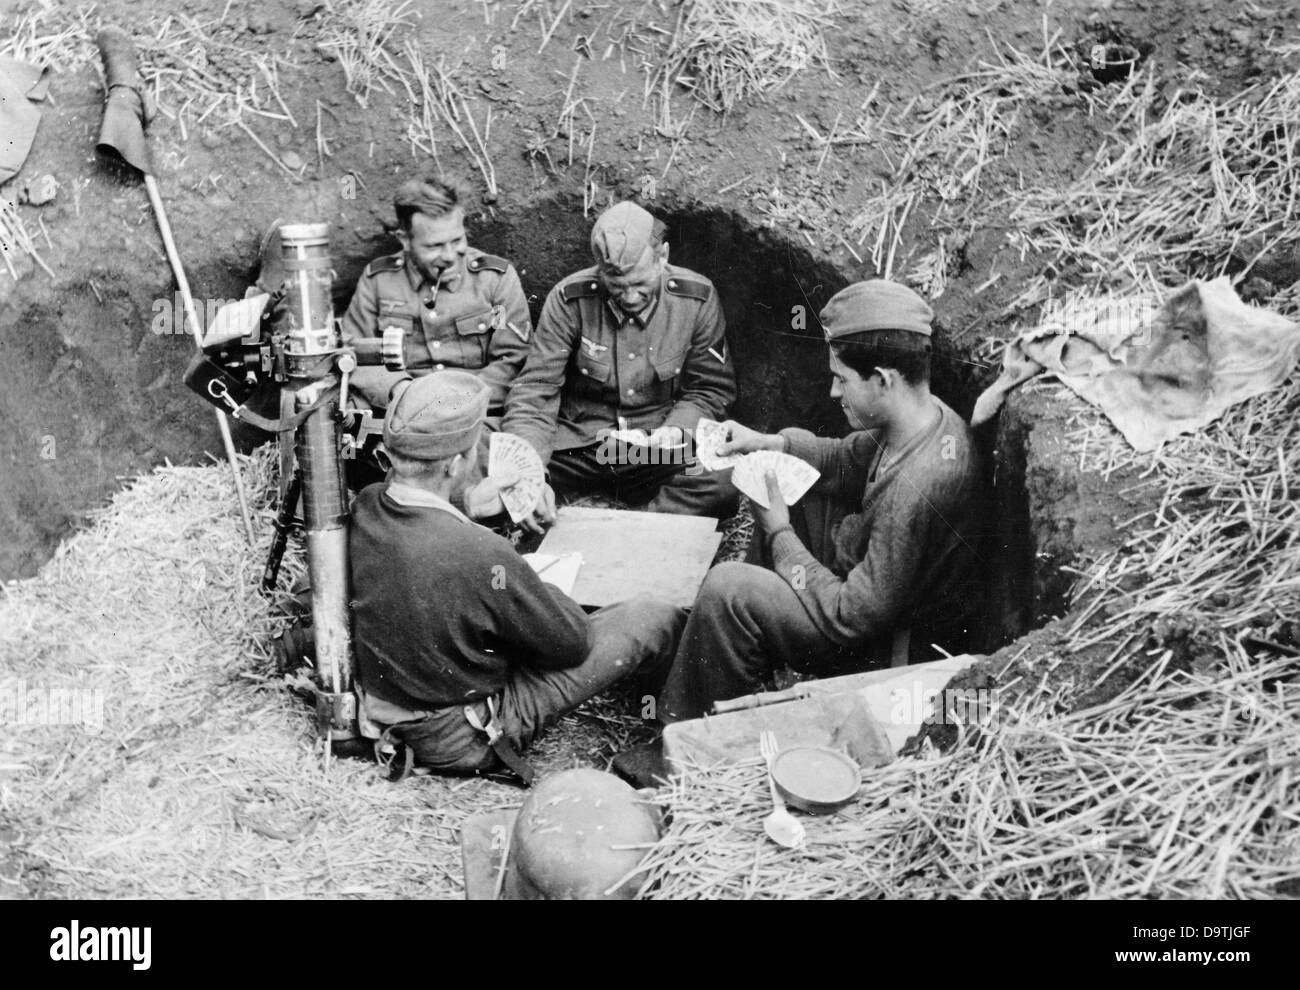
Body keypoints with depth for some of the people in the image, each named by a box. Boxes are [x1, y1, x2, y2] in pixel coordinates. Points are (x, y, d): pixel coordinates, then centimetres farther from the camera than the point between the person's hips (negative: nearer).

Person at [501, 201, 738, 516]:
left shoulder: (697, 298, -6)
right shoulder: (570, 299, -10)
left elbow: (711, 389, 5)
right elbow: (535, 388, -11)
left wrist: (677, 428, -16)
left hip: (658, 449, 1)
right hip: (576, 441, 0)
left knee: (719, 490, -32)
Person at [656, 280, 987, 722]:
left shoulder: (918, 489, -37)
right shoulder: (927, 415, -8)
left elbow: (851, 619, -29)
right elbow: (848, 461, 12)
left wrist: (780, 533, -18)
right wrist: (769, 444, -4)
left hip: (896, 648, -10)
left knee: (727, 588, -19)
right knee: (792, 492, 17)